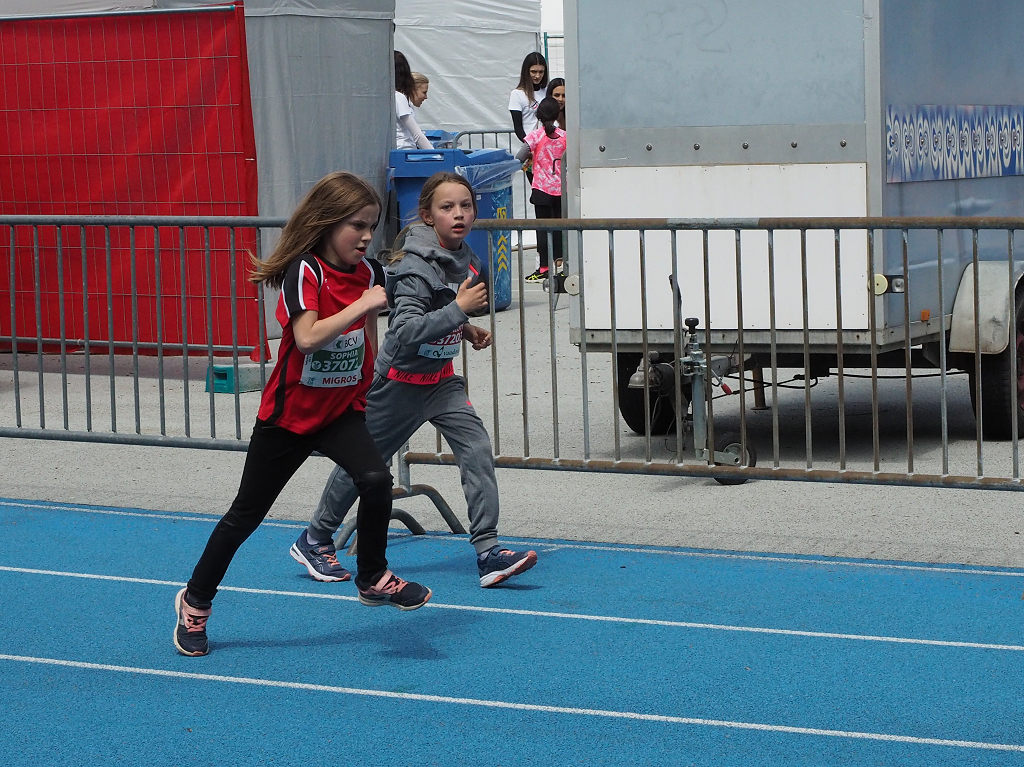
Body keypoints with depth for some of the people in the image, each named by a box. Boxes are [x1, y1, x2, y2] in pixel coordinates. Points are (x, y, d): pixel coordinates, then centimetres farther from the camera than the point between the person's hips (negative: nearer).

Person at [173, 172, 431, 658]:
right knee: (247, 512, 8)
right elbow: (307, 337, -36)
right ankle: (195, 603, 25)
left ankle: (372, 580, -2)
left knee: (376, 480, -23)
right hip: (289, 412, -4)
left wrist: (368, 386, 17)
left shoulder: (368, 272, -2)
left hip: (342, 411, 4)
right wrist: (360, 305, -33)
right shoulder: (305, 271, -21)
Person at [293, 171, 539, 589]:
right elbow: (406, 332, -35)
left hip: (441, 380, 7)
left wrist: (465, 329, 5)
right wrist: (459, 308, -37)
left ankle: (488, 552, -11)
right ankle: (316, 538, 30)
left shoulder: (464, 258, 0)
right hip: (400, 381, -6)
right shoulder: (416, 266, -25)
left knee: (477, 451, -11)